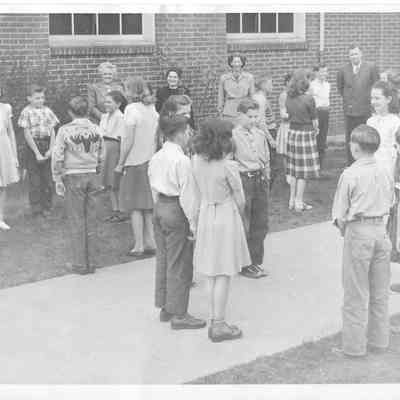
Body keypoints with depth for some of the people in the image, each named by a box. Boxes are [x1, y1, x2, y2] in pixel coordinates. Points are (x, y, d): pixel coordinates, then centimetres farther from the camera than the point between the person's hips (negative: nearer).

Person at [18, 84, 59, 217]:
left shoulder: (47, 111, 5)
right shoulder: (26, 112, -5)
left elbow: (52, 131, 4)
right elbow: (27, 134, -8)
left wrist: (50, 149, -7)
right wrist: (37, 153, -12)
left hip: (47, 146, 3)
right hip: (33, 146, -3)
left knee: (47, 178, 8)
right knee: (34, 179, 1)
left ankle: (46, 207, 18)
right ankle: (36, 208, 10)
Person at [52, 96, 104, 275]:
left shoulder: (65, 130, -9)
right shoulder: (96, 130, 2)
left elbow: (58, 157, -10)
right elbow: (101, 156, 8)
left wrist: (58, 180, -3)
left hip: (73, 176, -4)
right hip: (92, 176, 4)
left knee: (77, 221, 3)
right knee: (91, 220, 9)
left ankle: (80, 264, 7)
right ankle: (91, 263, 15)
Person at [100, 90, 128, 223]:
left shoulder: (120, 118, -12)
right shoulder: (104, 116, 11)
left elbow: (122, 139, -13)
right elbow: (100, 135, 15)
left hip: (115, 150, -7)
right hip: (104, 150, 7)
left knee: (117, 184, -2)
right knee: (109, 184, 10)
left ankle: (122, 212, 7)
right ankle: (115, 210, 18)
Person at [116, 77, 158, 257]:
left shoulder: (132, 109, -13)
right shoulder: (153, 109, 7)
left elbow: (128, 139, -15)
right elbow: (156, 138, 8)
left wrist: (120, 163, -8)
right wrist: (152, 157, 14)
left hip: (135, 163, -6)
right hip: (151, 161, 6)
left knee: (135, 207, 0)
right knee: (148, 205, 13)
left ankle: (139, 246, 2)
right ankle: (150, 243, 16)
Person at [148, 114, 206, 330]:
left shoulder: (155, 158, 7)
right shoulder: (181, 160, -18)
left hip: (159, 208, 9)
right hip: (176, 210, -9)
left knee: (163, 260, 17)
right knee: (180, 265, 1)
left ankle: (165, 308, 29)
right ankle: (178, 315, 8)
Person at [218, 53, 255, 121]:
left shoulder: (249, 77, -1)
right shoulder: (224, 78, 0)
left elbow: (252, 96, 6)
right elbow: (221, 98, 6)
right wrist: (221, 116, 5)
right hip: (229, 114, 0)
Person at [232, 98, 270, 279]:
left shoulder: (260, 135, 8)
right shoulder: (233, 136, -10)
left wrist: (266, 180, 14)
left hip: (260, 180, 6)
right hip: (243, 180, -6)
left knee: (261, 224, 10)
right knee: (244, 225, 2)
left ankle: (256, 262, 23)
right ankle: (244, 264, 14)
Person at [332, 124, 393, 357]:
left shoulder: (350, 175, -14)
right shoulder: (386, 174, 2)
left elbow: (340, 214, -11)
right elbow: (390, 205, 8)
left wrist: (343, 230, 6)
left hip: (358, 233, -5)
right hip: (381, 231, 5)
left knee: (356, 293, 4)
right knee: (380, 292, 16)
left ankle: (355, 345, 10)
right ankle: (379, 340, 26)